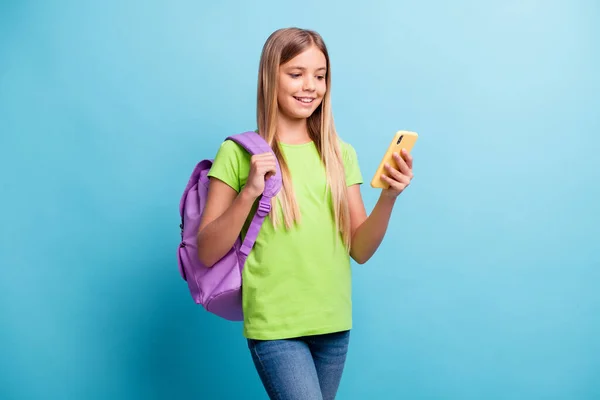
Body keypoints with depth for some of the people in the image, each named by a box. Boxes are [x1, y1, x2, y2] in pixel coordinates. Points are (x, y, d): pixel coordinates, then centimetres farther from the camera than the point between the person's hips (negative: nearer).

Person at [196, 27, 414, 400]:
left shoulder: (341, 154, 5)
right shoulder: (240, 152, -5)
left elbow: (360, 250, 3)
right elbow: (207, 253, -6)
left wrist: (388, 197, -14)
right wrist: (249, 192, -19)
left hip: (334, 324, 4)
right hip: (275, 326, -4)